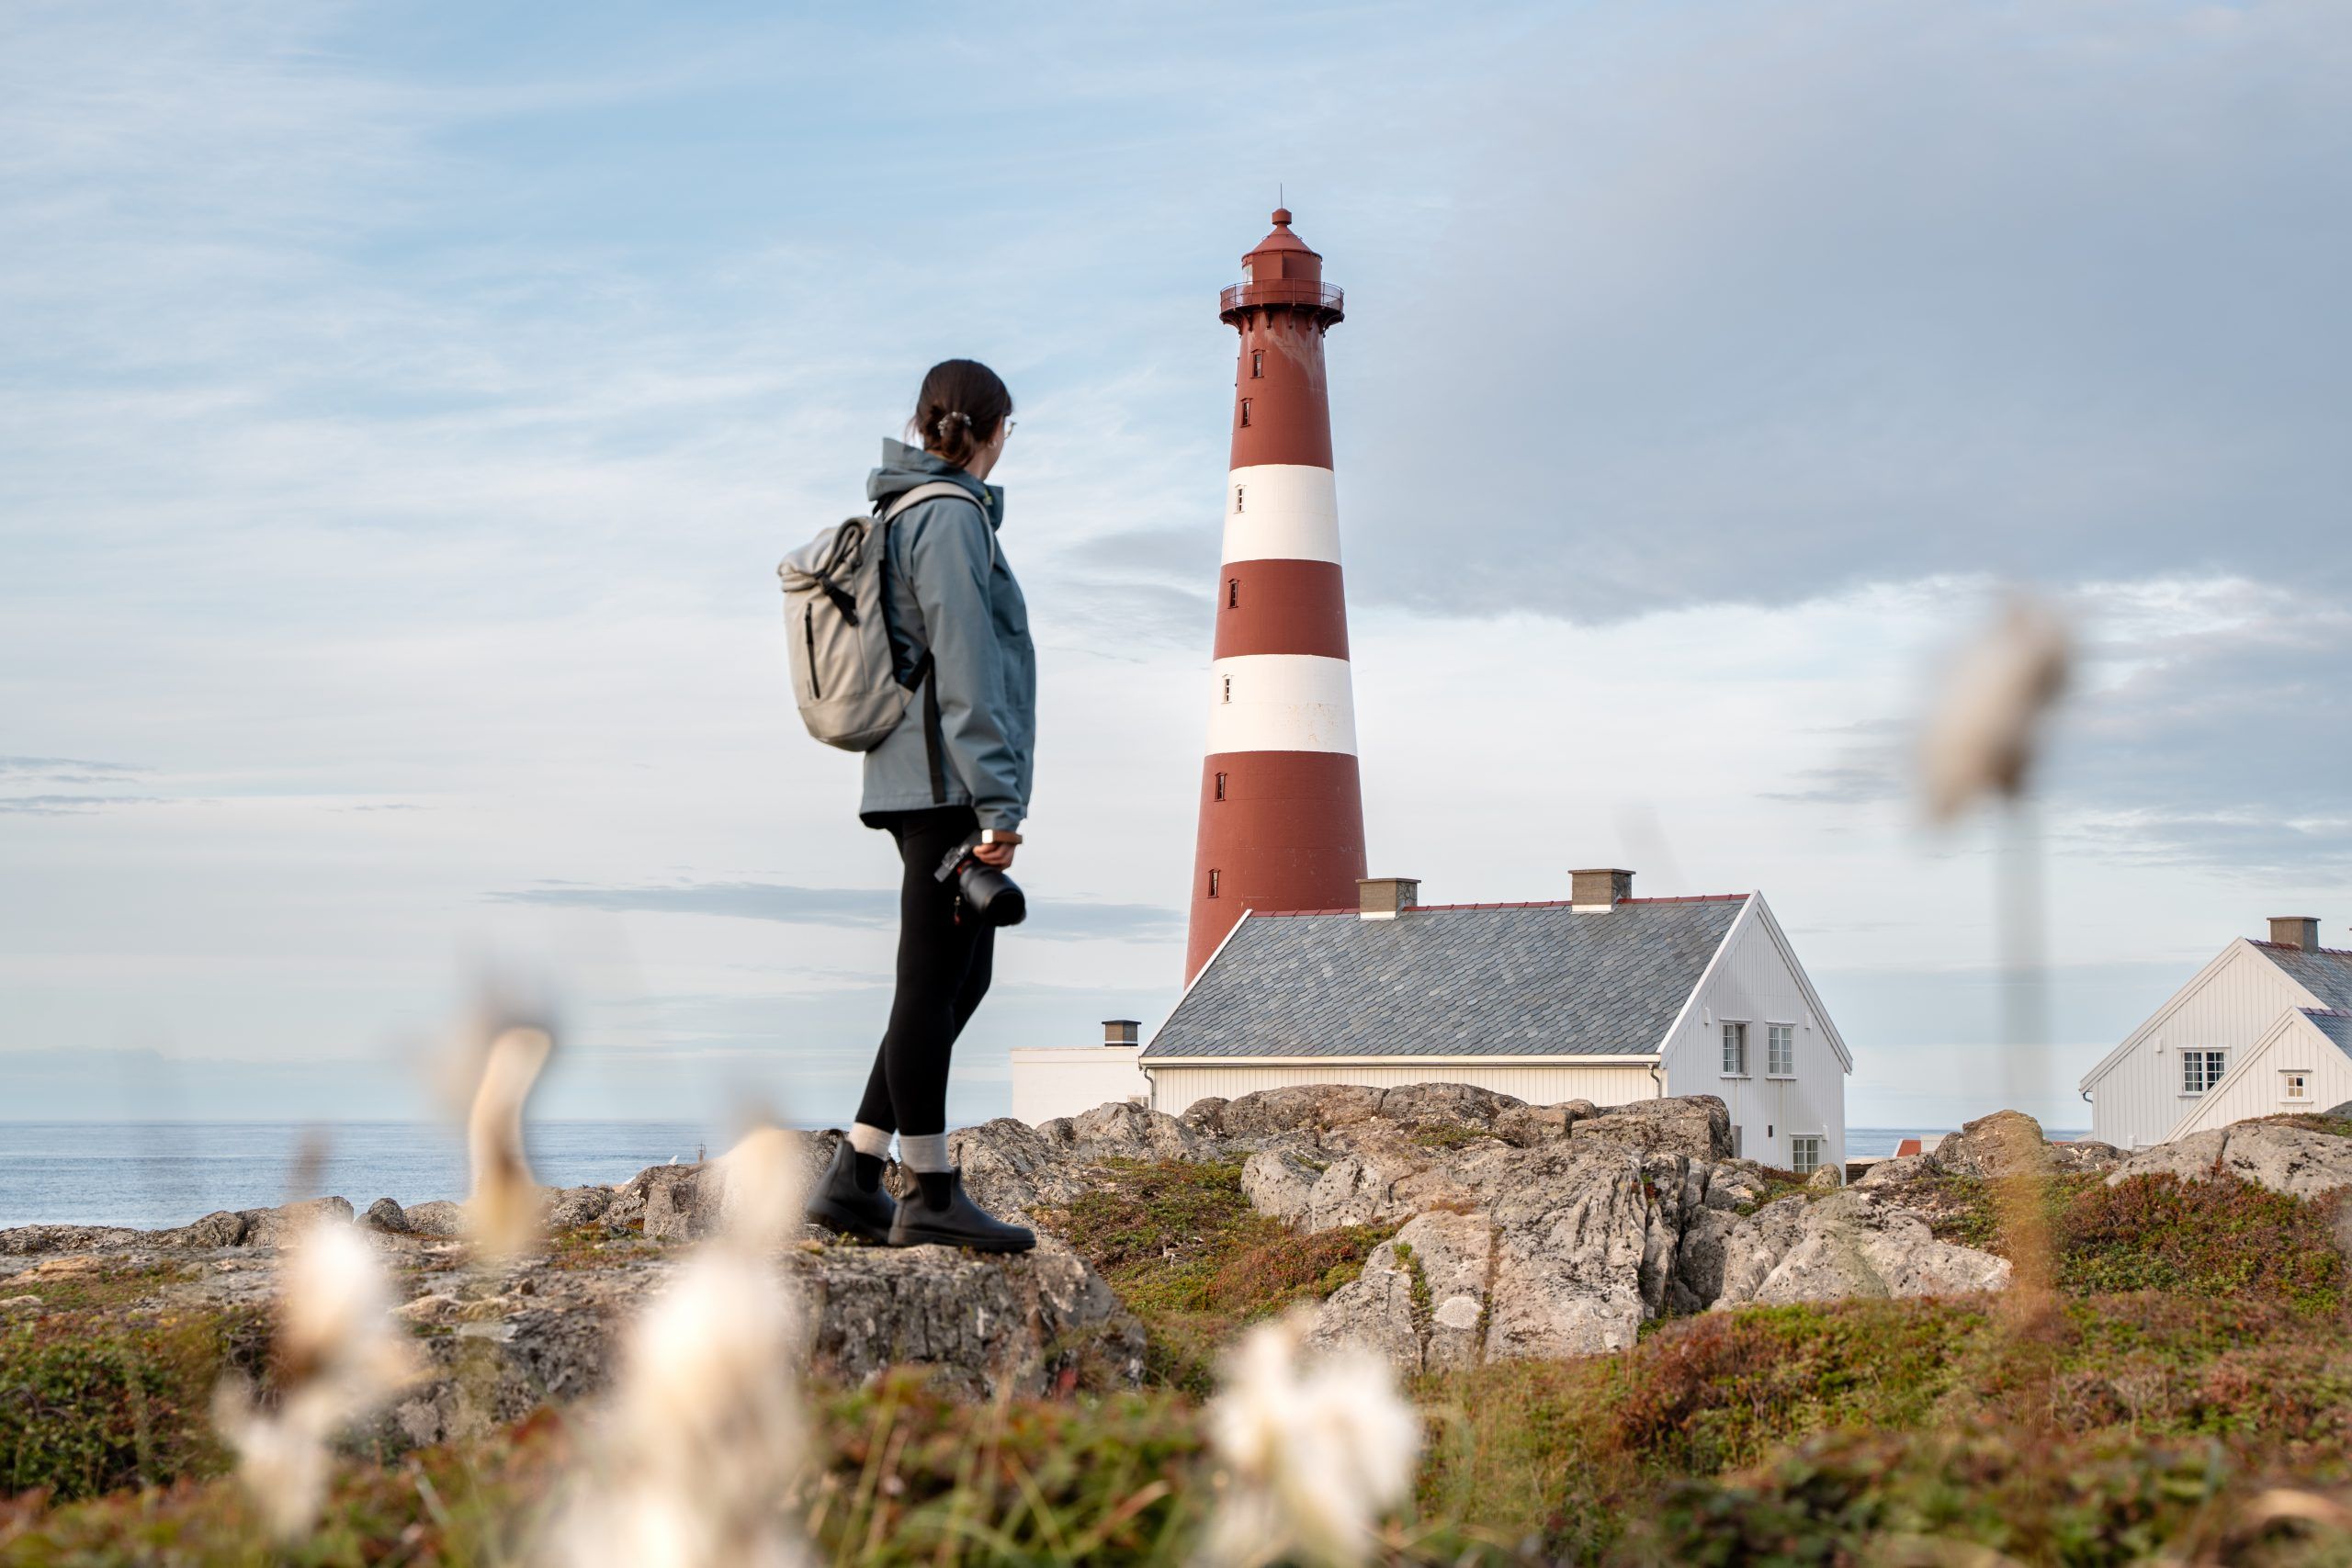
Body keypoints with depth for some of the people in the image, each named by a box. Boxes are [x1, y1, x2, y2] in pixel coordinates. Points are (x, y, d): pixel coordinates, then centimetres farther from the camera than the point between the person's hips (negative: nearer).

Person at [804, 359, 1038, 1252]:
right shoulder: (950, 516, -12)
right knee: (933, 982, -4)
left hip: (918, 781, 10)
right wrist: (999, 803, -20)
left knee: (962, 980, 11)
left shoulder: (907, 514, 18)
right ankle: (932, 1197, 3)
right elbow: (966, 668, -18)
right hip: (948, 782, -10)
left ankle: (851, 1181, 11)